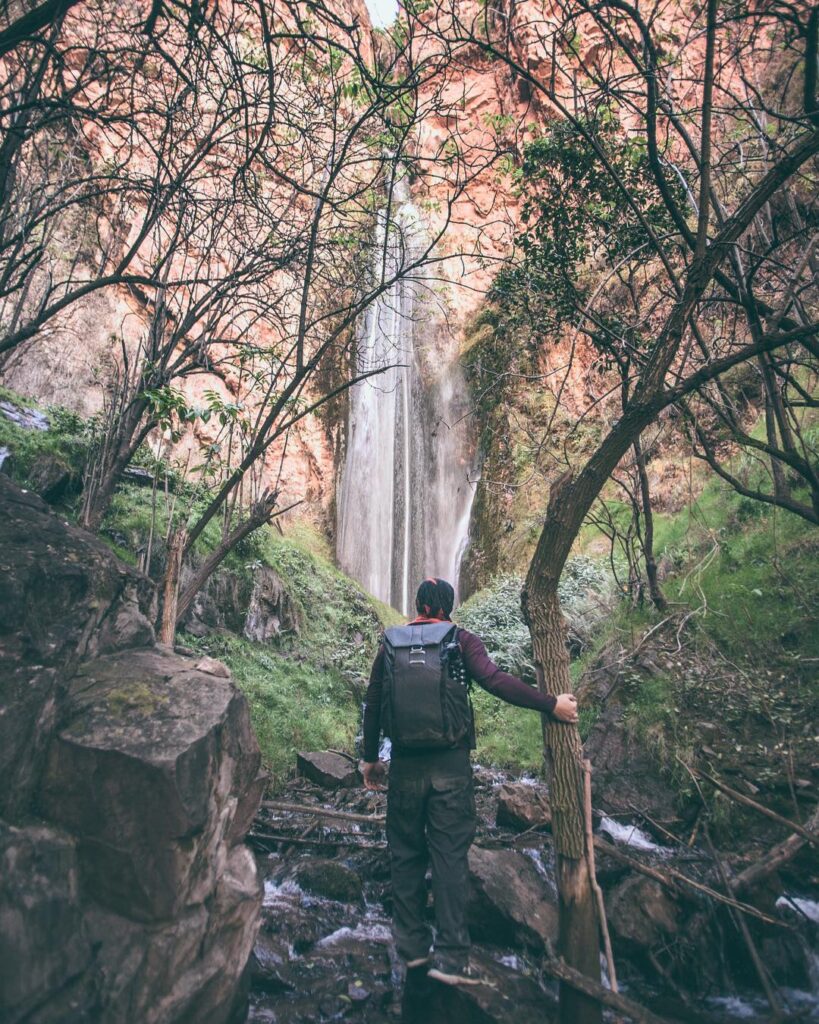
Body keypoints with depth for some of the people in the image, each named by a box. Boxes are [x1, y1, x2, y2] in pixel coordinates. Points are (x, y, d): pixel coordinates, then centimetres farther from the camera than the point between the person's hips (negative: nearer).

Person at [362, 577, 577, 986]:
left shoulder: (391, 643, 6)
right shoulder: (461, 641, -2)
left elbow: (372, 704, 9)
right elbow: (494, 680, -17)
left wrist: (370, 758, 18)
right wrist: (551, 704, -13)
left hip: (405, 765, 3)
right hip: (450, 764, -2)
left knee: (406, 854, 14)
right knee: (450, 856, 4)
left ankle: (412, 946, 23)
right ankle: (451, 956, 5)